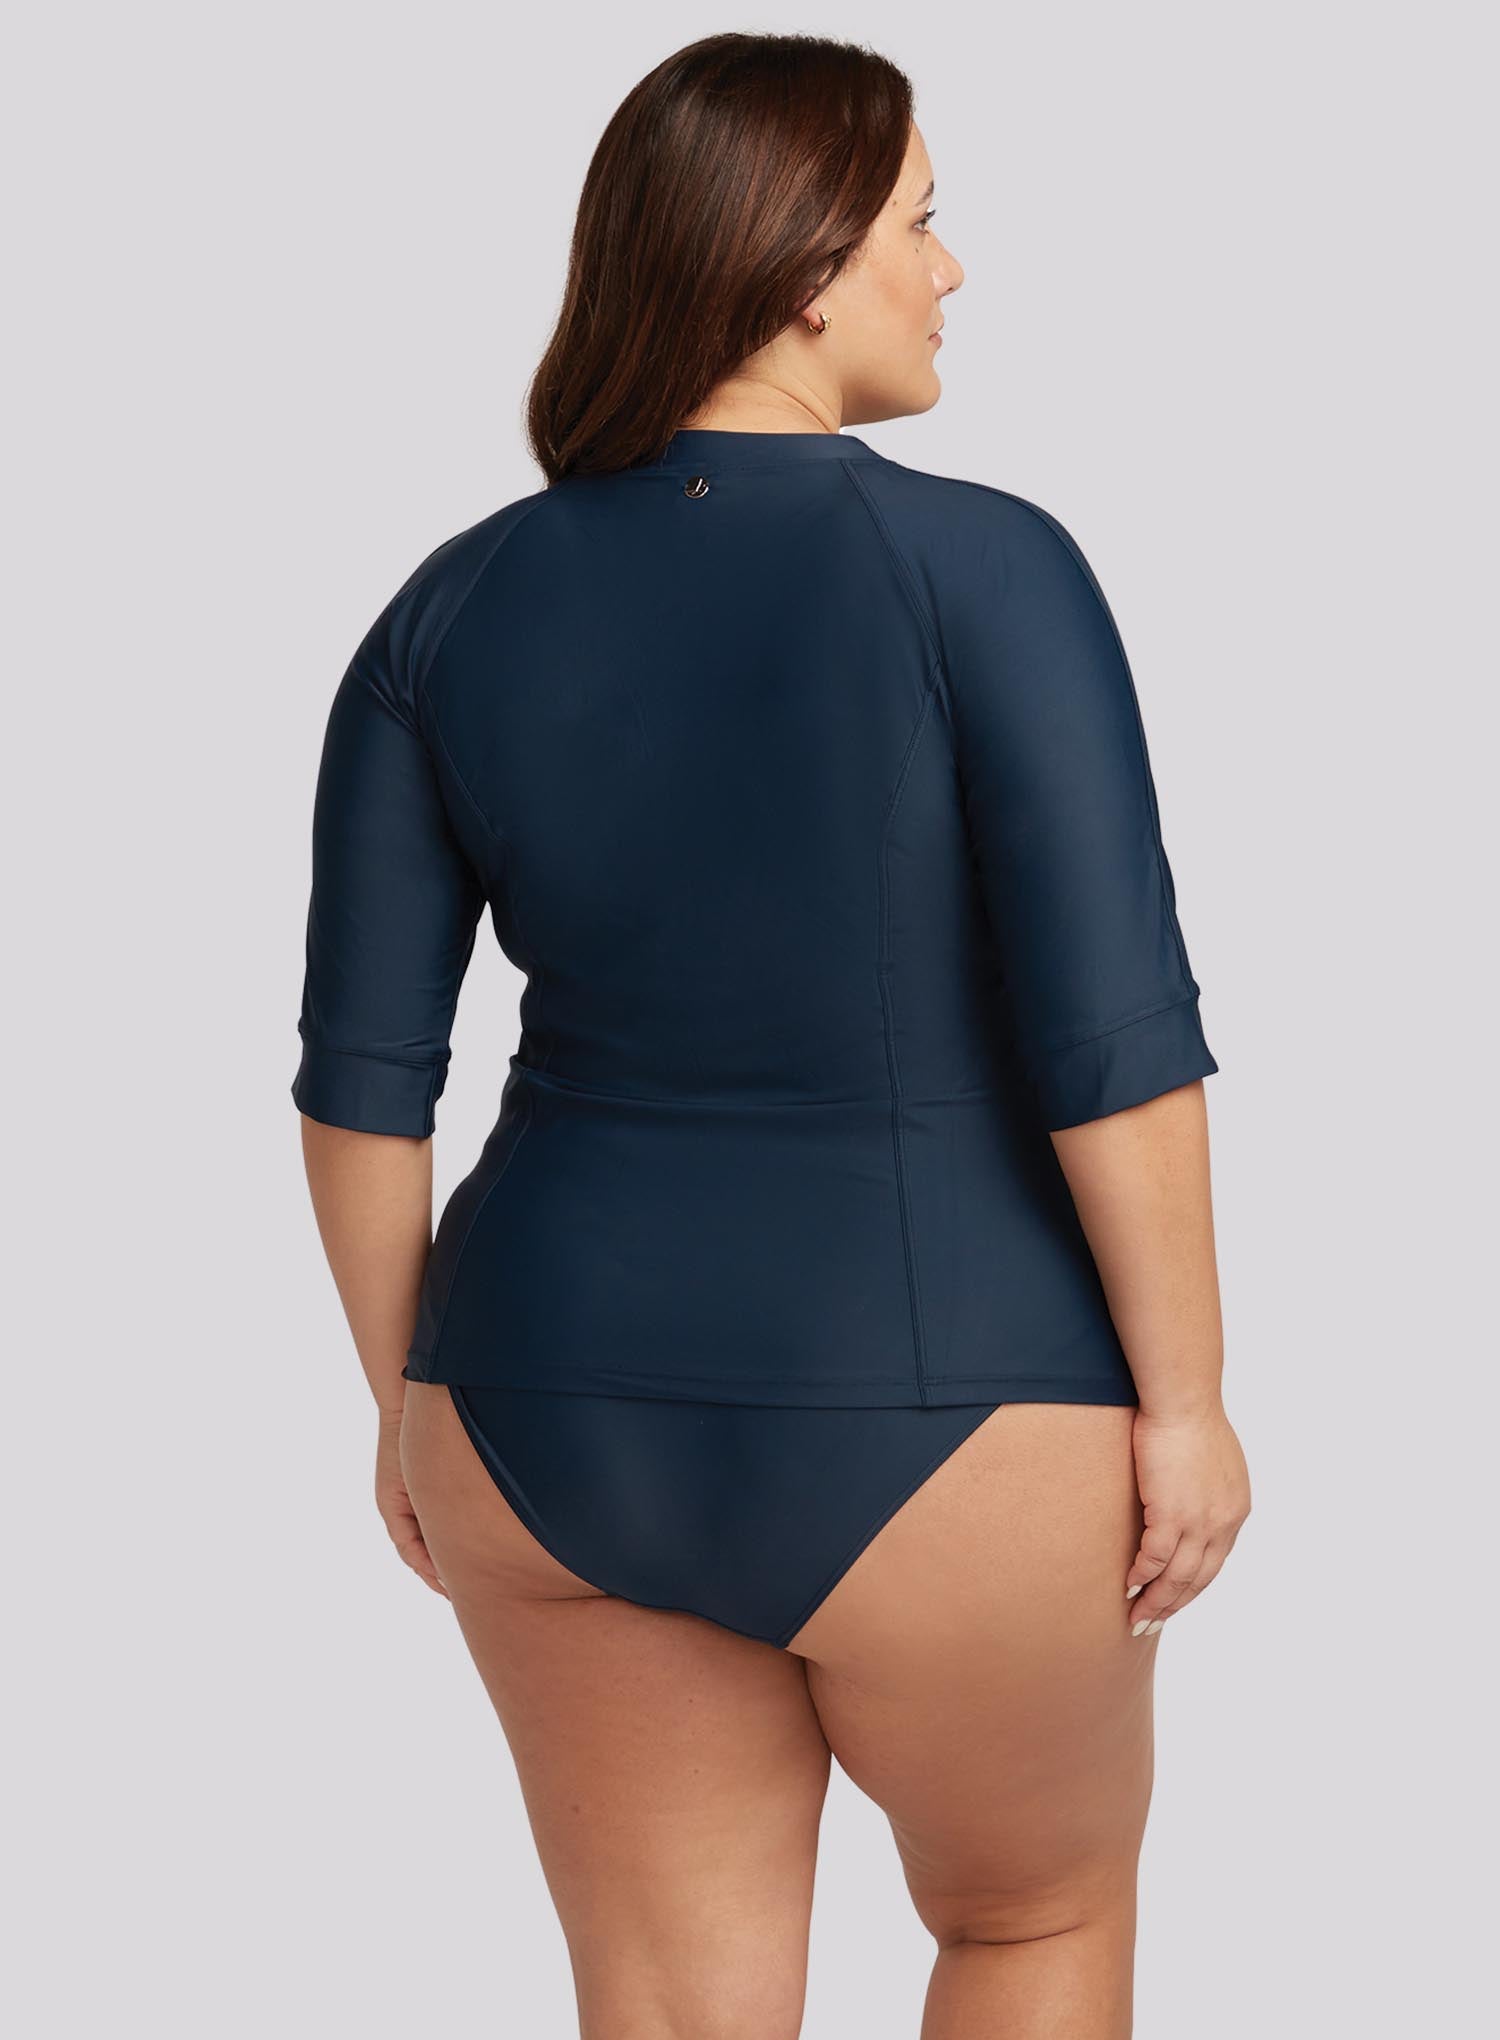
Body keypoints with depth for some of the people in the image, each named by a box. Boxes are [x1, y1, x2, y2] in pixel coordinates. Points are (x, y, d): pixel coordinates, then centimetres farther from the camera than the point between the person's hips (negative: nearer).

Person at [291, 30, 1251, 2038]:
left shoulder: (455, 610, -1)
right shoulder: (986, 568, -15)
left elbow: (359, 1069, 0)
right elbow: (1118, 1032, -18)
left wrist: (415, 1403, 12)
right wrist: (1186, 1396, -6)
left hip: (571, 1411, 4)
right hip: (934, 1429, -4)